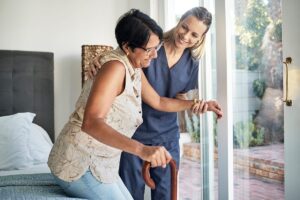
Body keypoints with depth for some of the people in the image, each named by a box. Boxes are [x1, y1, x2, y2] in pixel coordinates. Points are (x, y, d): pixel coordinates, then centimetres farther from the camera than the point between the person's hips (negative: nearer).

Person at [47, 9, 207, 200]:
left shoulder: (136, 70, 6)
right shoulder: (115, 66, -23)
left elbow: (158, 102, 23)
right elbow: (90, 123, -36)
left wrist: (192, 104, 11)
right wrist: (141, 149, -46)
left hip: (99, 164, 9)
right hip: (79, 164, -9)